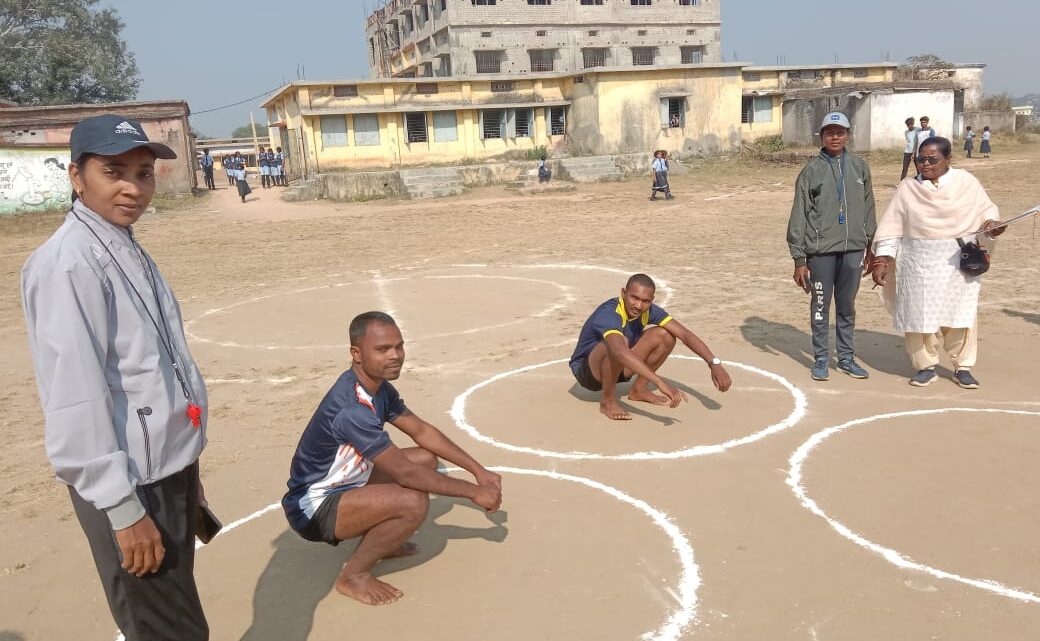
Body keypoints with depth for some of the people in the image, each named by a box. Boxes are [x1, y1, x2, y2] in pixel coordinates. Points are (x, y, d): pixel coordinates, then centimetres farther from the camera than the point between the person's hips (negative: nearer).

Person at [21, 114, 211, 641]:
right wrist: (122, 507, -21)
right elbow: (75, 397, -23)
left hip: (167, 468, 9)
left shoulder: (129, 251, 10)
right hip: (129, 483, -9)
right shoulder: (67, 263, -19)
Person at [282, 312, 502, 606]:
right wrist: (474, 492, -20)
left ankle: (377, 541, 18)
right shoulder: (350, 407, -31)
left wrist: (479, 471, 1)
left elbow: (422, 431, 7)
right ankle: (353, 575, -5)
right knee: (413, 502, -29)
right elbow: (405, 473, -29)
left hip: (344, 483, 9)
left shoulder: (378, 386, -2)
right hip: (312, 508, -9)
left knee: (427, 458, 7)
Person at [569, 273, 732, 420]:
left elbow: (685, 334, -11)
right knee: (618, 343, -40)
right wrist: (660, 382, -59)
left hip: (616, 367, 7)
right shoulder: (608, 314, -33)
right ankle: (608, 400, -16)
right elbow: (620, 352, -51)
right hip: (586, 371, -7)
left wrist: (714, 363, -23)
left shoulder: (648, 311, -11)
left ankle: (639, 390, 5)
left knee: (665, 335, -10)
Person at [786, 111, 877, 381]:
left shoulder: (860, 167, 8)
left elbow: (868, 210, 12)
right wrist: (799, 259, -6)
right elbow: (798, 217, -3)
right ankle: (821, 359, 17)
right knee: (821, 307, 6)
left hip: (853, 249, 3)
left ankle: (846, 357, 24)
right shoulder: (812, 171, -2)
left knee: (847, 306, 12)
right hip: (821, 250, -3)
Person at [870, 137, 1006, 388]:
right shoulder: (907, 189, 4)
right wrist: (882, 260, -4)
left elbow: (985, 209, 8)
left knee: (961, 316, 2)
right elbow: (891, 228, 3)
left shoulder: (966, 182, 3)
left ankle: (963, 367, 16)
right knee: (919, 316, 2)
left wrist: (990, 224, -15)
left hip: (958, 263, 0)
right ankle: (926, 366, 17)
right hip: (919, 264, 1)